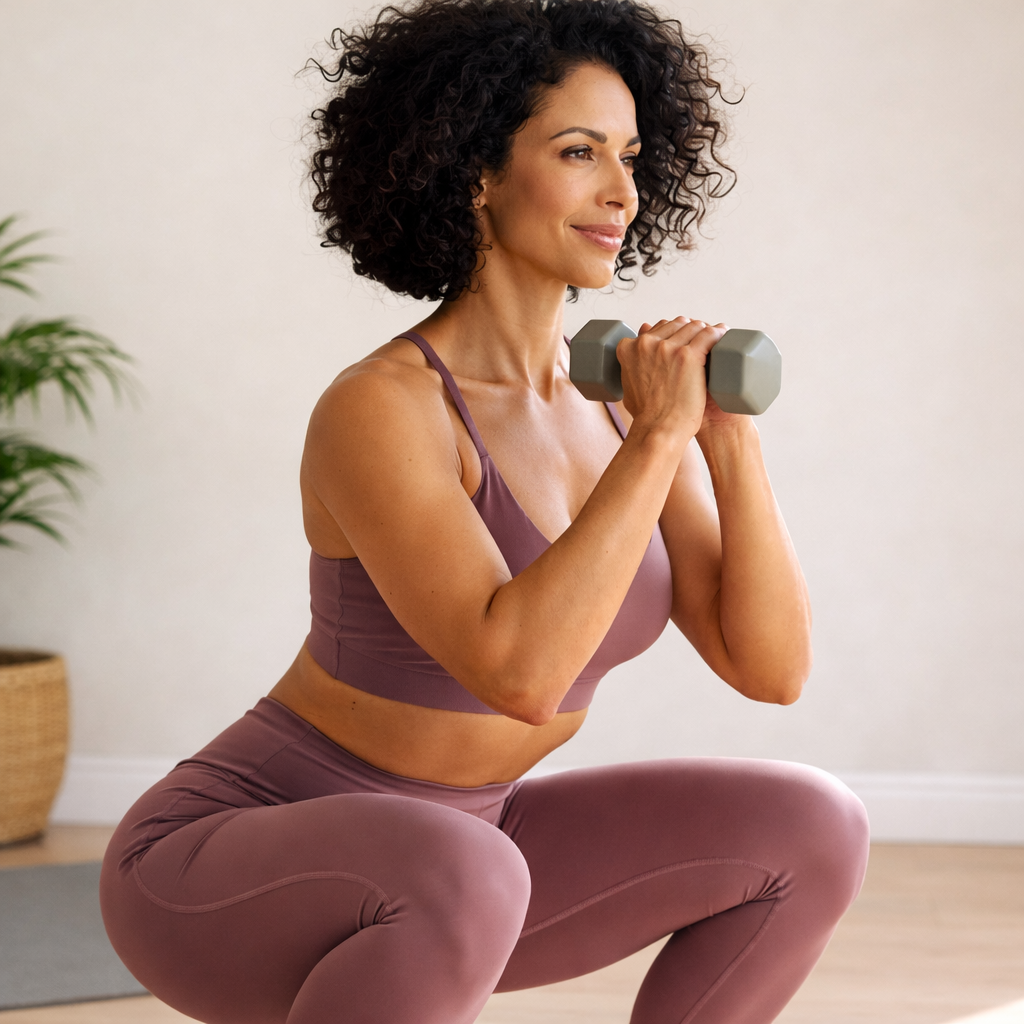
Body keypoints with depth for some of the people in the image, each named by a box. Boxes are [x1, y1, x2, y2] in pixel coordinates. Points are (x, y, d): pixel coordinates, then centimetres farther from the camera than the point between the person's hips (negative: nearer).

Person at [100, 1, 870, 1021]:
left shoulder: (618, 399, -1)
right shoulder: (376, 410, -24)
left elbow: (770, 666, -4)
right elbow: (519, 676, -37)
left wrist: (727, 432, -17)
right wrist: (659, 439, -29)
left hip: (416, 872, 8)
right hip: (222, 881, -7)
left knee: (811, 832, -2)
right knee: (465, 883, -41)